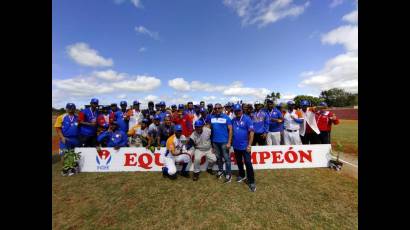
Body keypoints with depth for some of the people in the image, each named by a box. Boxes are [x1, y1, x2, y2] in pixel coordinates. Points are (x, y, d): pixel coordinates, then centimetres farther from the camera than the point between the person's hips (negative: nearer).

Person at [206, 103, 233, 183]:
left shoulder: (226, 117, -7)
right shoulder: (211, 117, 2)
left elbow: (230, 130, -7)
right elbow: (208, 127, 9)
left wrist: (229, 142, -12)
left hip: (224, 141, -3)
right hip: (215, 141, 4)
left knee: (226, 158, 6)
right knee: (218, 157, 18)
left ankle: (228, 174, 22)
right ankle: (220, 170, 37)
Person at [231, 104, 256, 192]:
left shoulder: (247, 119, -12)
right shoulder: (233, 120, 3)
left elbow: (251, 132, -15)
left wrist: (249, 145, -18)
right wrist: (230, 142, 5)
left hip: (245, 146, -5)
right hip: (236, 146, 5)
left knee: (248, 163, 0)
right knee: (239, 162, 20)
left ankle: (251, 182, 14)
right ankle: (242, 175, 41)